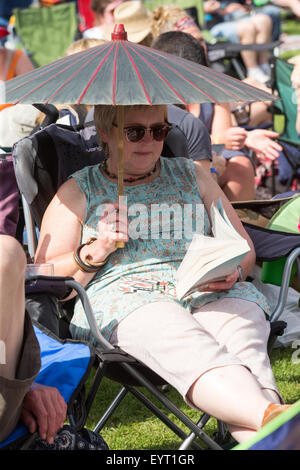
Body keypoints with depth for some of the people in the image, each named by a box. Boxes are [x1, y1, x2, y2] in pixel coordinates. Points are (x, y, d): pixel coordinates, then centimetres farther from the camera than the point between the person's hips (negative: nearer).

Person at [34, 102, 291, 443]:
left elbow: (244, 249, 23)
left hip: (207, 293, 3)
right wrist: (92, 253, -8)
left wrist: (232, 272, -1)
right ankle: (272, 417, -62)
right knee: (179, 338, -39)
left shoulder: (193, 176, 25)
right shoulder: (78, 191, 17)